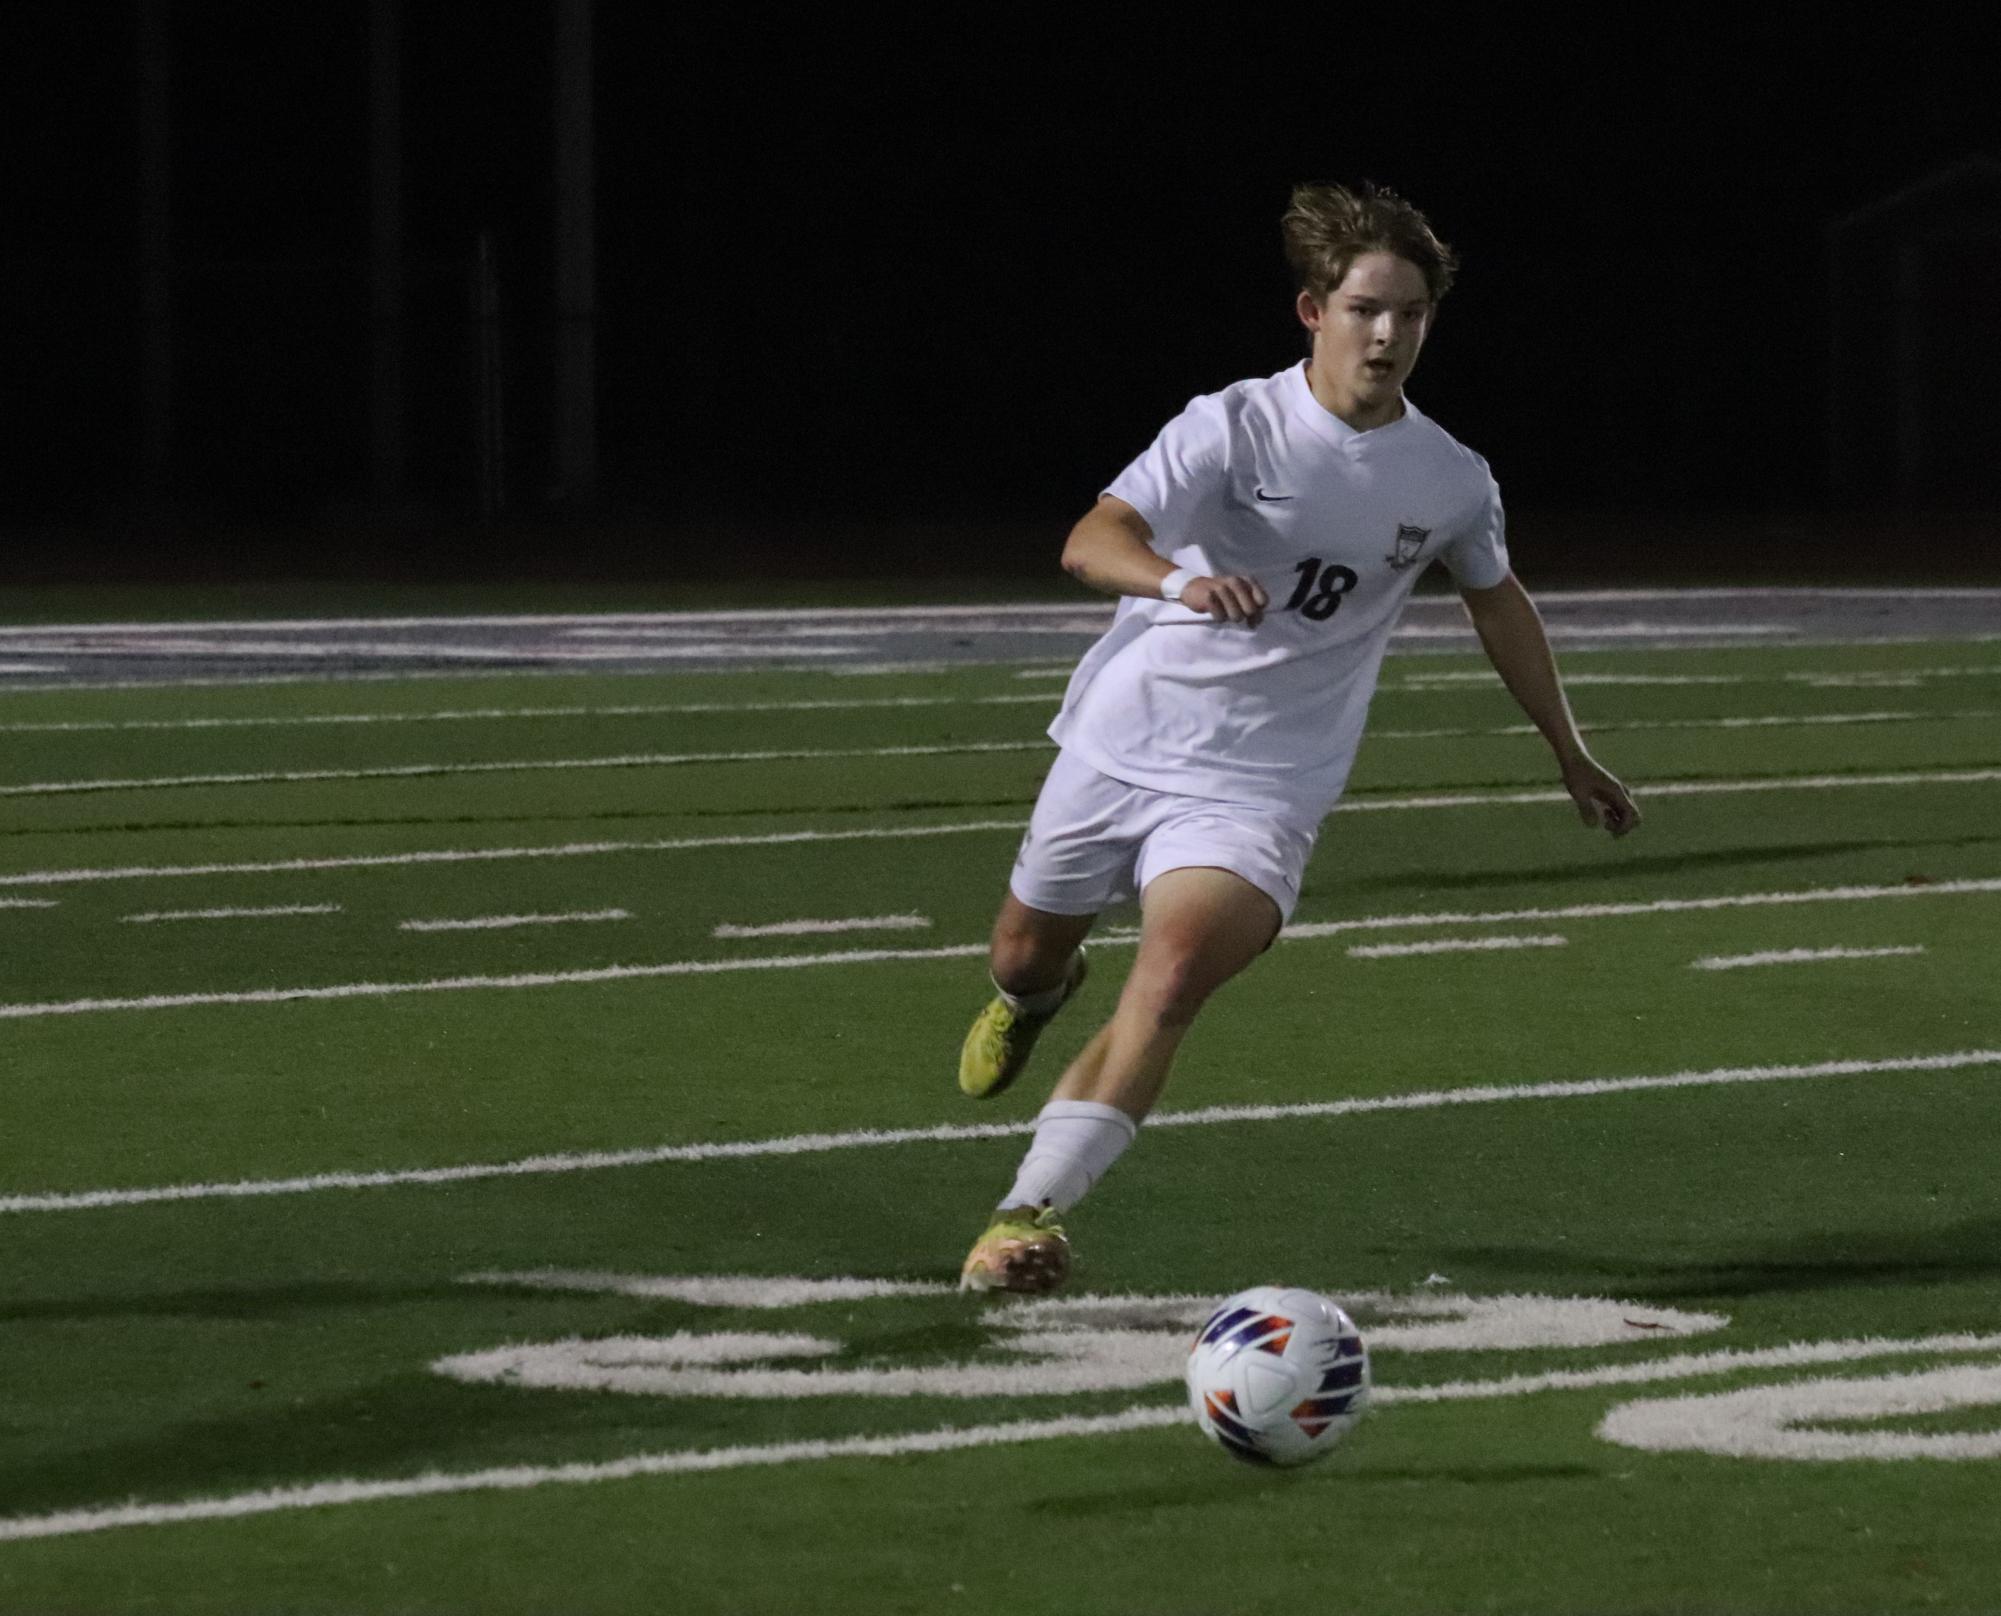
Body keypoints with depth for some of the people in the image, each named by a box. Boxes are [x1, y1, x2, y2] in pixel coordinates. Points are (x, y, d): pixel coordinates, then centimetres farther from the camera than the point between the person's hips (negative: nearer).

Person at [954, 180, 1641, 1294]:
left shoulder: (1452, 481, -1)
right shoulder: (1237, 426, -13)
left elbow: (1499, 603, 21)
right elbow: (1091, 543, -26)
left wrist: (1573, 758, 29)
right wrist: (1181, 581, -48)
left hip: (1261, 786, 0)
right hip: (1125, 738, 0)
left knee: (1176, 973, -25)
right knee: (1023, 957, 16)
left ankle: (1033, 1214, -26)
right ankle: (1039, 996, 56)